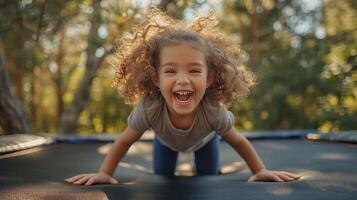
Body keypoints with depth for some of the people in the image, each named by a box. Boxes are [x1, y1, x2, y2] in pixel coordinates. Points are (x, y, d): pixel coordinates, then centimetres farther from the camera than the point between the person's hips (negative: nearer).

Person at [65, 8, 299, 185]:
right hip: (166, 142, 0)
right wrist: (104, 174, -23)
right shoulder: (149, 108, -46)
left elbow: (238, 141, -23)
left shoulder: (214, 111, -46)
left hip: (205, 141, 0)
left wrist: (261, 172, -18)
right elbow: (125, 141, -25)